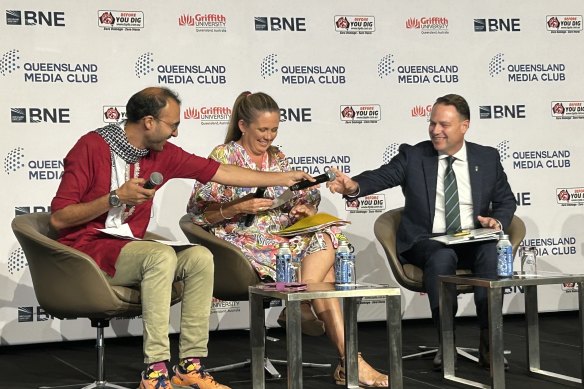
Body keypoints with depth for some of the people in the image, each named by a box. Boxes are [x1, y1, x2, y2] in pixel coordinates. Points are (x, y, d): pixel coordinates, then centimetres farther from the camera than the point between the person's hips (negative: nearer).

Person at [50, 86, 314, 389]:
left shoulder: (161, 153, 6)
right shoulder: (91, 147, -13)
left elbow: (219, 172, 11)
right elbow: (59, 218, -14)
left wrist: (284, 178, 14)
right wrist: (116, 198, -22)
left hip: (127, 249, 7)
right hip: (85, 249, -7)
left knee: (200, 257, -13)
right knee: (161, 255, -31)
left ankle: (190, 364, -11)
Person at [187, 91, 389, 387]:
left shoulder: (278, 159, 18)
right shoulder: (223, 157, 0)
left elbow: (306, 200, 18)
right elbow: (197, 212, -7)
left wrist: (303, 210, -6)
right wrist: (239, 207, -19)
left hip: (284, 238, 6)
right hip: (244, 245, -6)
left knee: (325, 239, -27)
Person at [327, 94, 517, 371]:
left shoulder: (488, 158, 11)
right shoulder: (413, 156, 4)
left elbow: (506, 200, 16)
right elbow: (381, 176, -9)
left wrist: (497, 221, -7)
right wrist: (354, 186, -31)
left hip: (473, 241, 2)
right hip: (426, 241, -2)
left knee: (493, 252, -32)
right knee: (441, 257, -36)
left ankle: (488, 342, -26)